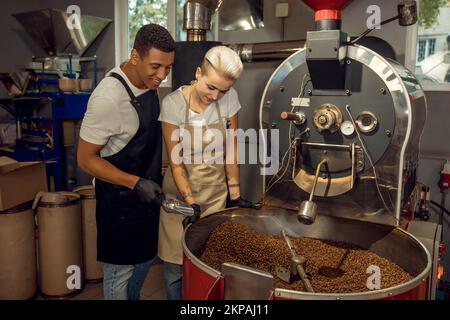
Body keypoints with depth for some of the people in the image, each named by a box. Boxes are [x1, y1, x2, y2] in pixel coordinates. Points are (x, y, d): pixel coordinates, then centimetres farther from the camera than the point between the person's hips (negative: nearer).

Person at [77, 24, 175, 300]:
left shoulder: (149, 83, -2)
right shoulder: (108, 98, -28)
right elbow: (86, 159, -20)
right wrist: (136, 183, -26)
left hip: (147, 194, 8)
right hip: (121, 201, -8)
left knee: (146, 259, 24)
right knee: (121, 270, 10)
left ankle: (133, 296, 47)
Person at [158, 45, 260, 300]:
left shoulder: (229, 98, -9)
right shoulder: (173, 103, -16)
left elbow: (231, 148, -3)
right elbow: (176, 160, -14)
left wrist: (235, 194, -3)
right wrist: (191, 203, -20)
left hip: (216, 191, 2)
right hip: (180, 191, -1)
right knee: (176, 264, 5)